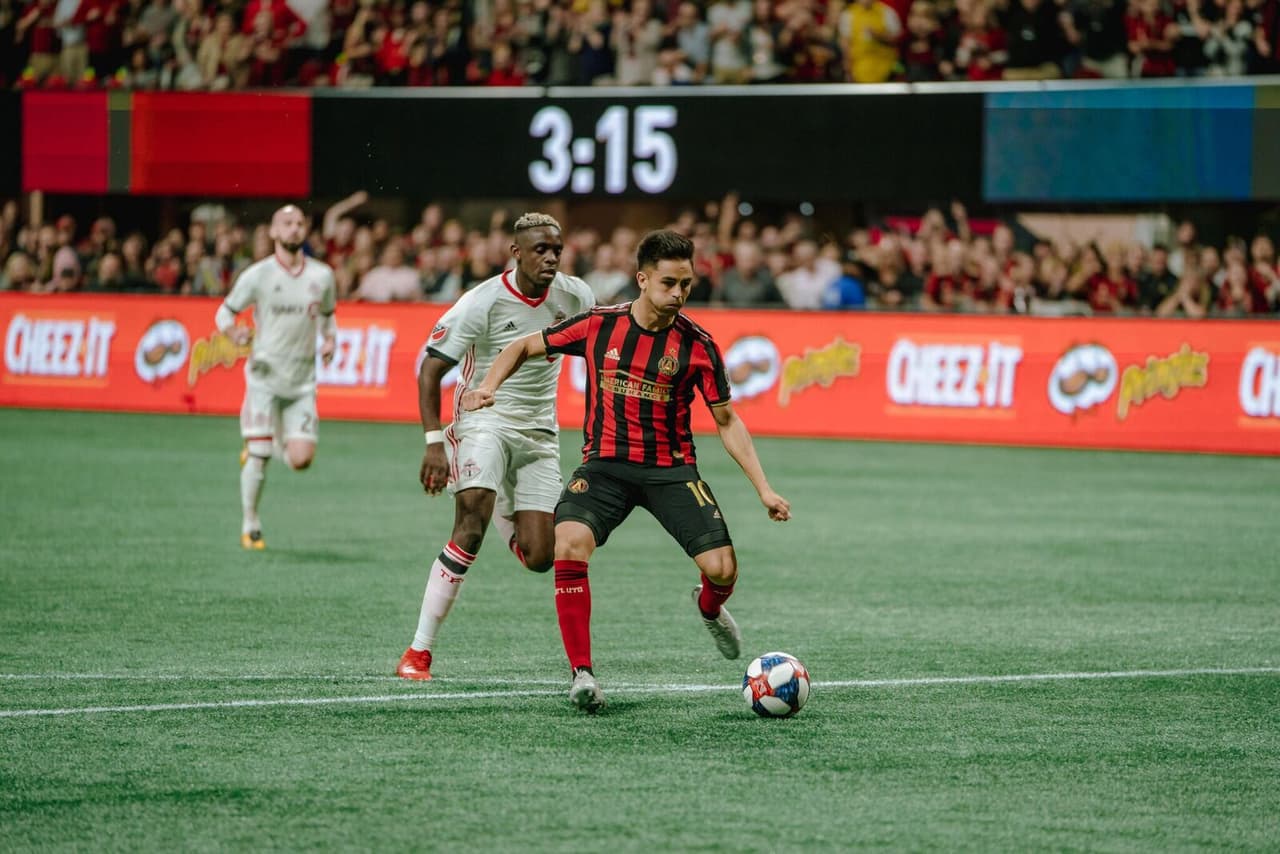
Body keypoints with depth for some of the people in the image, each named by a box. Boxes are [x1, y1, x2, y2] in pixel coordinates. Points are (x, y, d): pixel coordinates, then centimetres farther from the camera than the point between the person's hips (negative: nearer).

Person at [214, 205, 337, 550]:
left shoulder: (322, 276, 4)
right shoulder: (258, 275, -5)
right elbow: (225, 312, 3)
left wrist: (329, 339, 1)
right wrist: (235, 333, -18)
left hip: (302, 381, 3)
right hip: (264, 376, -3)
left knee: (301, 460, -6)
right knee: (258, 457, -8)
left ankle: (275, 442, 29)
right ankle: (250, 527, 9)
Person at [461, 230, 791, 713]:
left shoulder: (697, 345, -4)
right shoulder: (598, 326, -3)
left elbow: (727, 421, 4)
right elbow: (525, 346, 11)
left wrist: (764, 489, -1)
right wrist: (489, 386, -8)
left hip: (671, 468, 0)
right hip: (605, 463, 0)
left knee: (722, 568, -15)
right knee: (569, 544, -29)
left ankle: (710, 608, 27)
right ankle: (582, 673, -18)